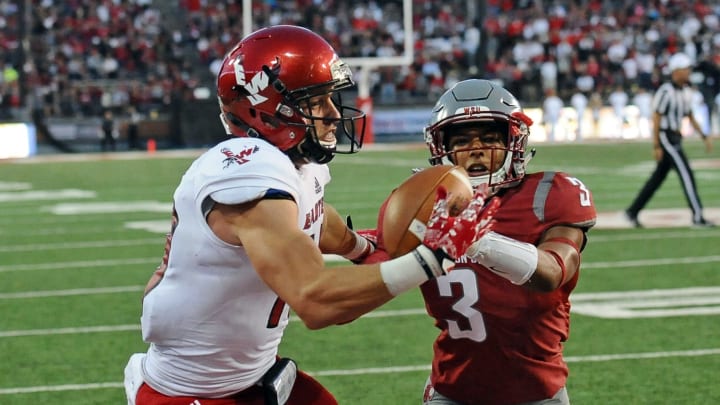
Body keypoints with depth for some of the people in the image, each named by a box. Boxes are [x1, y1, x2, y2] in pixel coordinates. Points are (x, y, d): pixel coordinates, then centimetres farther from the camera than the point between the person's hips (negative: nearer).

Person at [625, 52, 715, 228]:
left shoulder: (682, 92, 13)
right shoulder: (665, 91, -15)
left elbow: (690, 117, 20)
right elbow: (656, 118, -16)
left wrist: (704, 136, 13)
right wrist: (656, 146, -19)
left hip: (675, 140, 9)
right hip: (666, 139, -9)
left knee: (658, 177, 12)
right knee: (686, 174, -12)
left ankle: (632, 212, 19)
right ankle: (697, 217, -12)